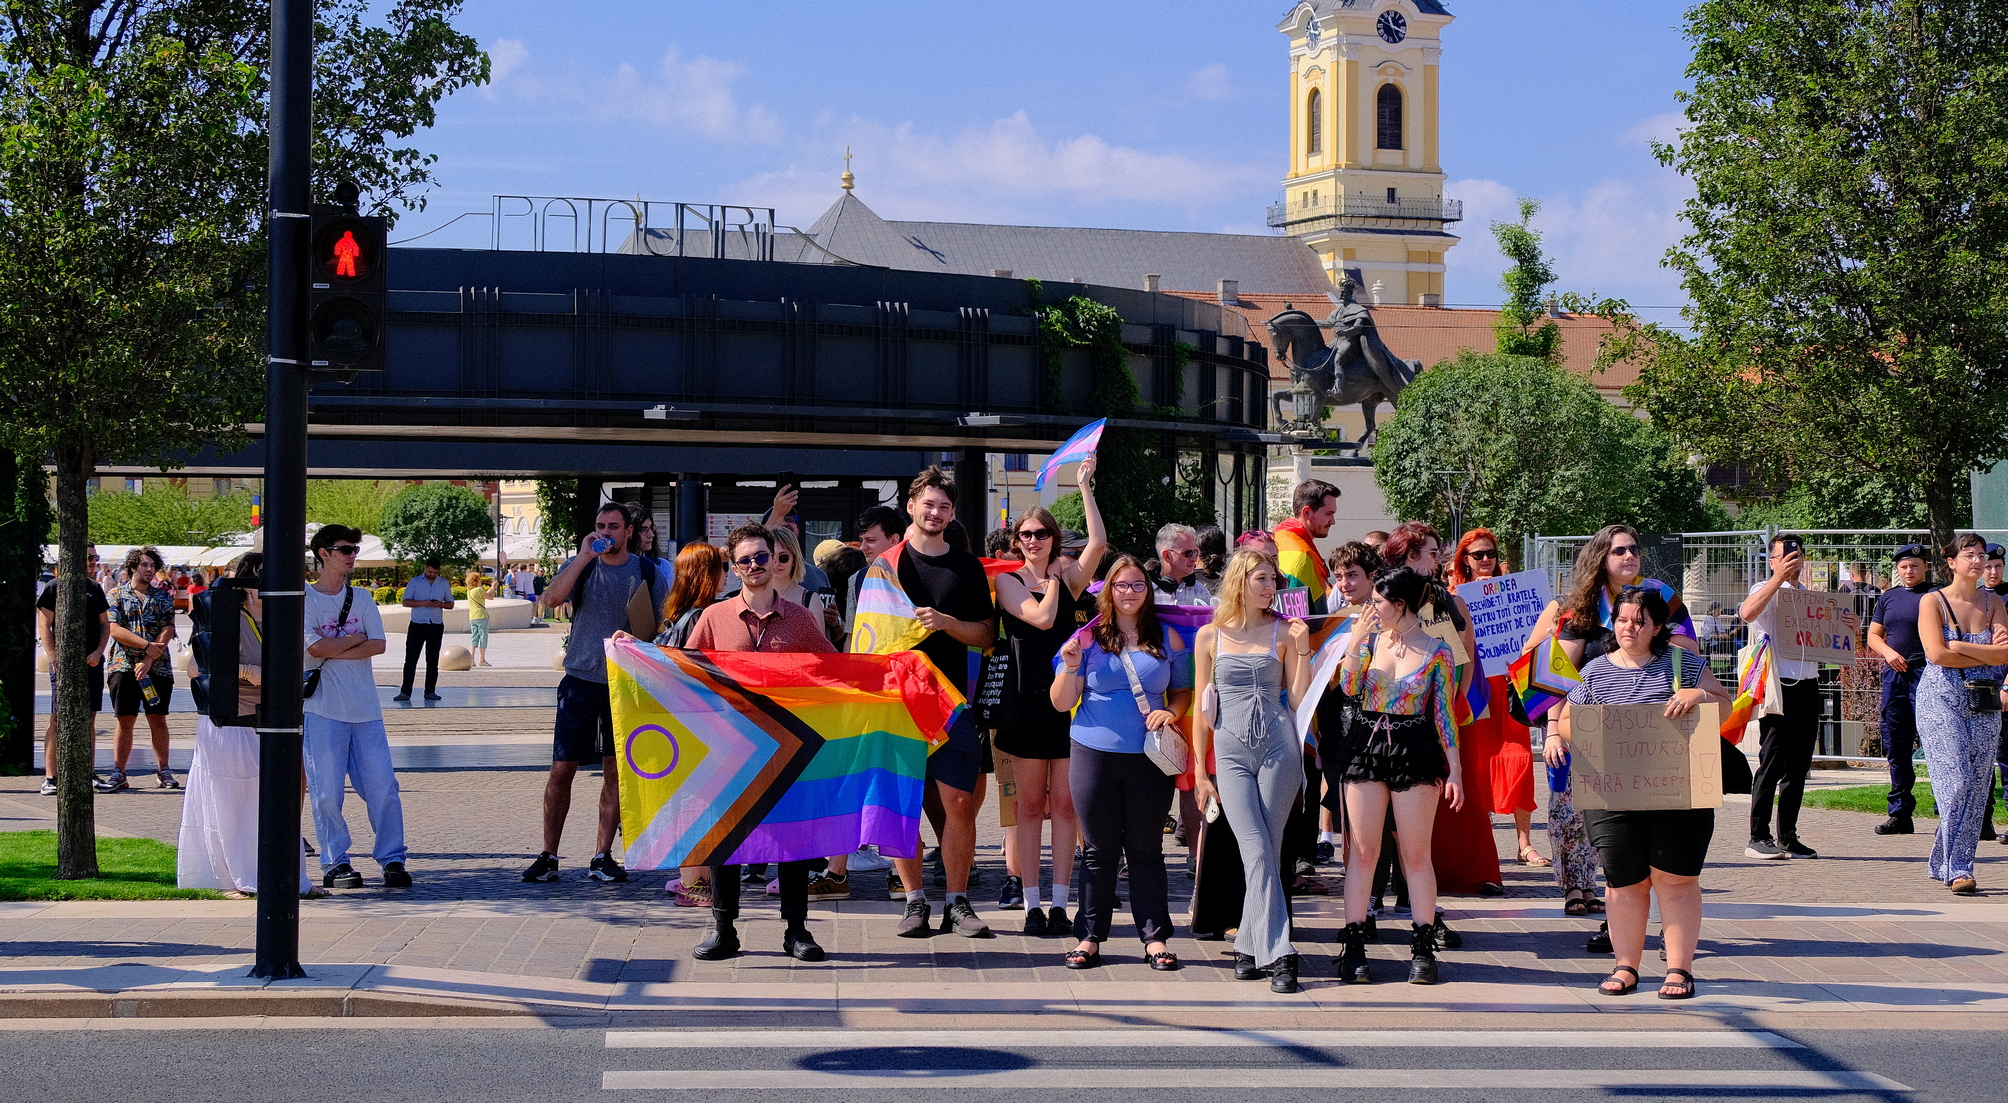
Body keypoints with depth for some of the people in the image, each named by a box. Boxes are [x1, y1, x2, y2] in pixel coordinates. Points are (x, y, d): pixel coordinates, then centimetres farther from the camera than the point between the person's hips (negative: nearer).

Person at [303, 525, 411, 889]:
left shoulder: (361, 597, 12)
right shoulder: (304, 598, 0)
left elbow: (378, 645, -1)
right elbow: (316, 647, -14)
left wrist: (335, 651, -9)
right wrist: (356, 638, -2)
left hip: (365, 709, 4)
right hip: (323, 709, -3)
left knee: (383, 786, -1)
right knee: (327, 791, -3)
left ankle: (392, 859, 6)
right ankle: (335, 863, 7)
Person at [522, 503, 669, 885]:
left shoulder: (648, 572, 4)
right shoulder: (579, 566, 2)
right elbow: (553, 597, -17)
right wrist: (585, 557, -20)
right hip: (581, 679, -1)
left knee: (615, 771, 5)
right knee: (562, 769, -2)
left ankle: (602, 857, 13)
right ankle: (548, 857, 7)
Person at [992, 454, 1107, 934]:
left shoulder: (1069, 578, 8)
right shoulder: (1008, 581, 2)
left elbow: (1098, 543, -9)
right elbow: (1040, 617, -14)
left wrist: (1085, 486, -6)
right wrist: (1054, 580, 1)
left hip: (1069, 698, 2)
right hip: (1029, 701, -2)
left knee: (1063, 803, 2)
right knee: (1030, 805, 3)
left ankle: (1059, 903, 5)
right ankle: (1031, 903, 6)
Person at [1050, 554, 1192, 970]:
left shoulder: (1167, 638, 6)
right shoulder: (1088, 639, 1)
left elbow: (1183, 689, 15)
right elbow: (1061, 703, 1)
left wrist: (1170, 712, -6)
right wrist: (1070, 668, -17)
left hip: (1150, 757, 1)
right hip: (1095, 754, -1)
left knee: (1146, 850, 4)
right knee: (1099, 851, 6)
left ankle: (1155, 937, 8)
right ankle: (1090, 936, 12)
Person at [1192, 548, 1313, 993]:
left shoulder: (1283, 632, 6)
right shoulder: (1210, 635, 7)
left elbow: (1297, 700, 2)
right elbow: (1202, 707, 10)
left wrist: (1303, 652, -10)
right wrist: (1200, 771, 8)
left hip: (1279, 746, 0)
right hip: (1231, 751, 0)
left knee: (1266, 850, -1)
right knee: (1257, 852, -10)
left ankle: (1250, 946, 11)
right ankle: (1277, 954, -11)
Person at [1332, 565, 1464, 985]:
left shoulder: (1437, 651, -2)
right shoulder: (1369, 637, 7)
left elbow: (1444, 714, -1)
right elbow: (1349, 686, -5)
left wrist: (1455, 770, -3)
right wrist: (1355, 642, -13)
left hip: (1415, 751, -3)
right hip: (1366, 746, 3)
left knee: (1417, 855, 2)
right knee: (1362, 852, 3)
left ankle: (1423, 949, 9)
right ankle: (1354, 947, 6)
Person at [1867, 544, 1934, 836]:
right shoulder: (1888, 598, 17)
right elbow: (1873, 635, 19)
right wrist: (1888, 651, -1)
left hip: (1925, 673, -6)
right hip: (1894, 675, 6)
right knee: (1896, 747, 8)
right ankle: (1900, 814, 15)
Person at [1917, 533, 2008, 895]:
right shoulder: (1933, 601, -1)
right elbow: (1936, 653, -13)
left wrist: (1961, 648, -11)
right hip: (1942, 700, -4)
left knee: (1977, 788, 2)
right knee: (1955, 782, -14)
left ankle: (1944, 865, 13)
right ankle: (1957, 870, -13)